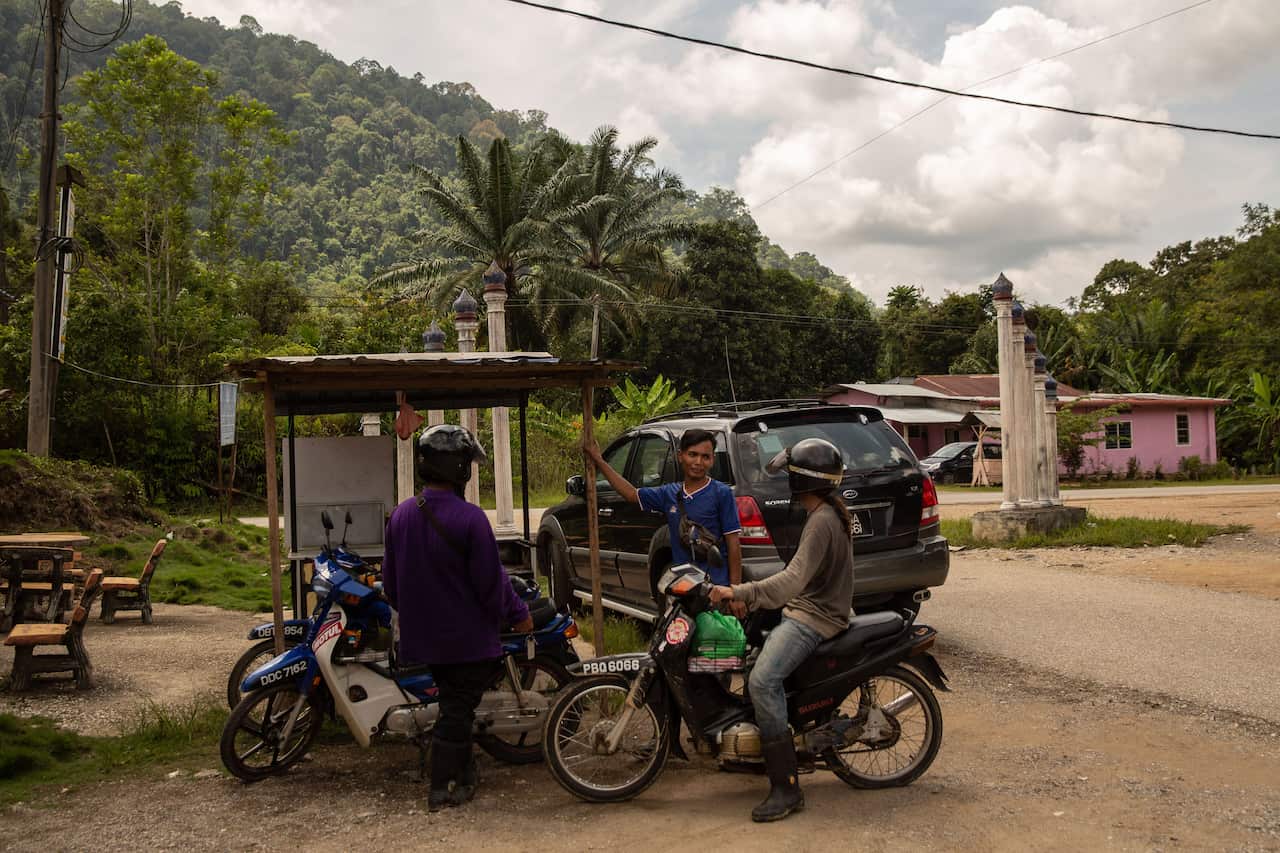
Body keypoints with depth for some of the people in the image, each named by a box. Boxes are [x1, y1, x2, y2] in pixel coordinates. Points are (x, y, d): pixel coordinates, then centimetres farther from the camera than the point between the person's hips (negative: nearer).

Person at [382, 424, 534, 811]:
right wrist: (518, 614, -2)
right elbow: (490, 580, -17)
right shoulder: (469, 518, -22)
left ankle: (463, 772, 31)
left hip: (423, 635, 7)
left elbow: (390, 581, 8)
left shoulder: (401, 515, -1)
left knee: (453, 700, 21)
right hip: (467, 635, -7)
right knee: (457, 709, 4)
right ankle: (443, 788, 8)